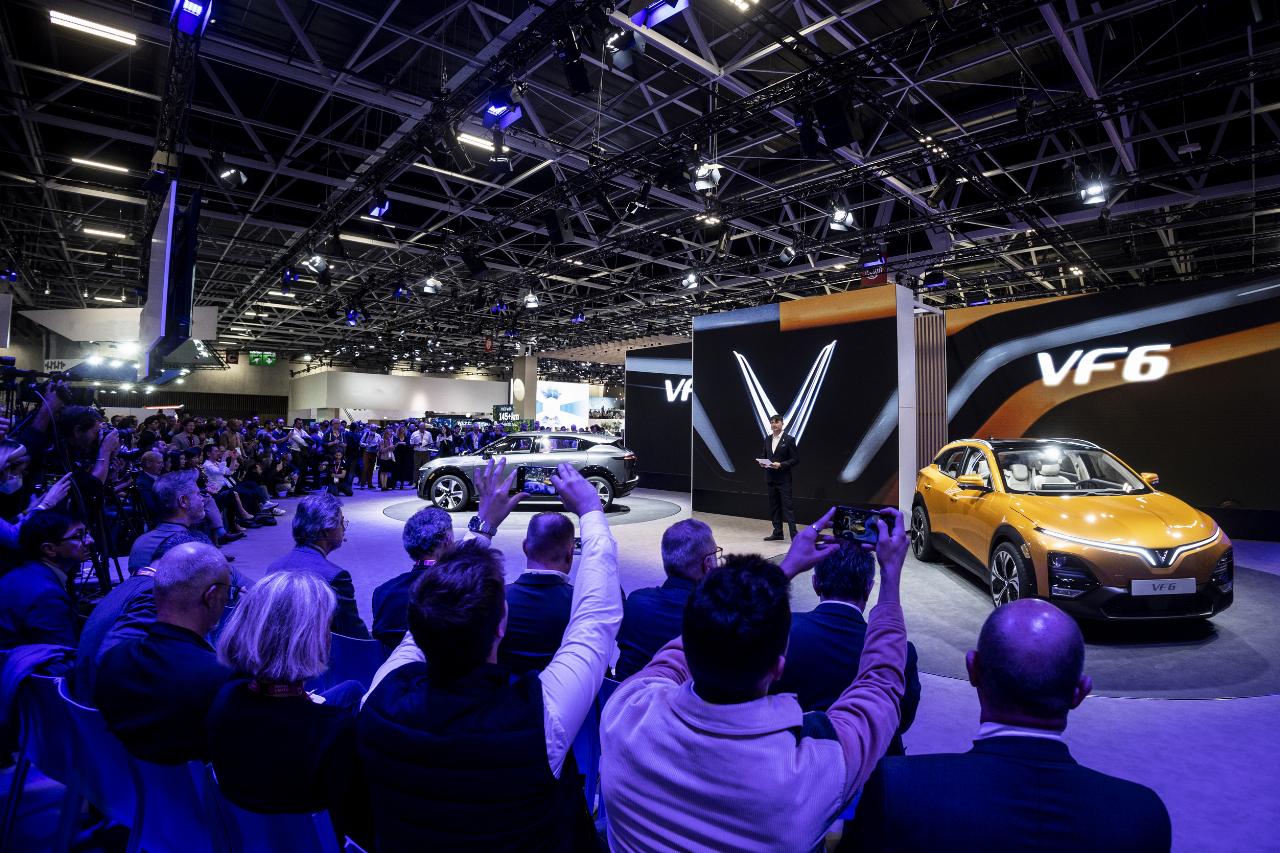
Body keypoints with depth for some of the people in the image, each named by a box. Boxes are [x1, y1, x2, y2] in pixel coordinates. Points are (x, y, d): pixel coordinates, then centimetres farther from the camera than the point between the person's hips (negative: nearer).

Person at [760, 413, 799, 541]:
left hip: (784, 479, -6)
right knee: (774, 506, 11)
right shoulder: (767, 439, 10)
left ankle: (794, 534, -4)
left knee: (787, 506, -7)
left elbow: (795, 459, -9)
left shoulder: (789, 440, -7)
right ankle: (777, 533, 20)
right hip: (770, 478, 6)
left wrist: (781, 465, -20)